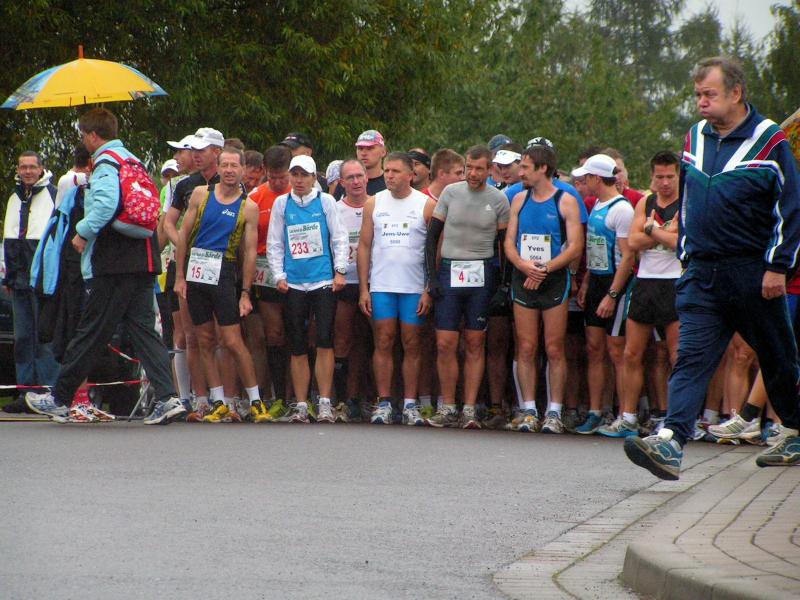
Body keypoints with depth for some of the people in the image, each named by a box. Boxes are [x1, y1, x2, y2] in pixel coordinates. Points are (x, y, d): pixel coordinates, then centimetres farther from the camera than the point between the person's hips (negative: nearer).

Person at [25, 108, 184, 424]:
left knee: (91, 332, 0)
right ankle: (166, 397, -9)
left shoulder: (105, 163, -9)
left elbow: (106, 203, -27)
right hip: (144, 260, 8)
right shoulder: (134, 161, 18)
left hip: (113, 263, -8)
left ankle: (59, 399, 11)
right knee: (143, 329, 4)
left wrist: (83, 231, -14)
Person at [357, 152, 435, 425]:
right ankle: (384, 403, 3)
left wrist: (429, 290, -7)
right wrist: (363, 288, 1)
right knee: (383, 343, 0)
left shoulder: (426, 205, 0)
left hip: (415, 288, -2)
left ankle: (410, 404, 7)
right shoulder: (374, 203, 7)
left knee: (412, 345, 2)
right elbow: (364, 246, 8)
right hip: (381, 287, 2)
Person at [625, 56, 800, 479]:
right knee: (691, 359, -10)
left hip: (753, 274, -4)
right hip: (702, 273, 4)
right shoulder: (695, 139, 10)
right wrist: (685, 253, 18)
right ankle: (670, 443, -24)